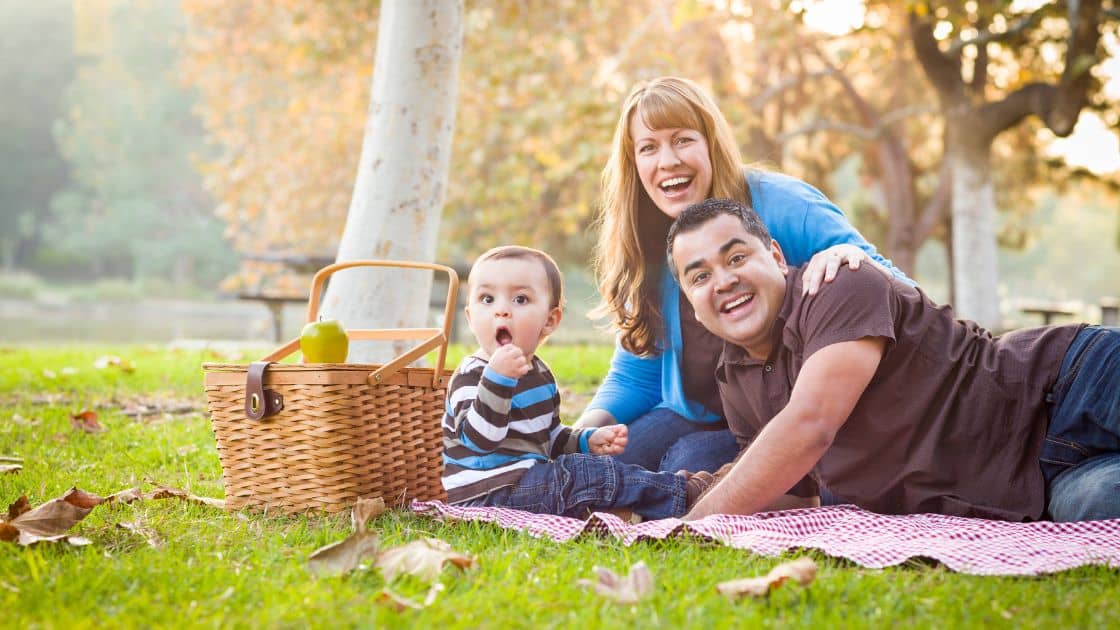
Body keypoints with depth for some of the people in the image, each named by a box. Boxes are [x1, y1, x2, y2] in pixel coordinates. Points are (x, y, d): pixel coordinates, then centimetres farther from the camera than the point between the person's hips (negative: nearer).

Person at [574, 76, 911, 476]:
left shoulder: (781, 206, -14)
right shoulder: (646, 248, 3)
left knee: (691, 463, -29)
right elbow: (635, 375, 9)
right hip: (692, 418, 5)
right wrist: (587, 429, -11)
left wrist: (854, 258, -37)